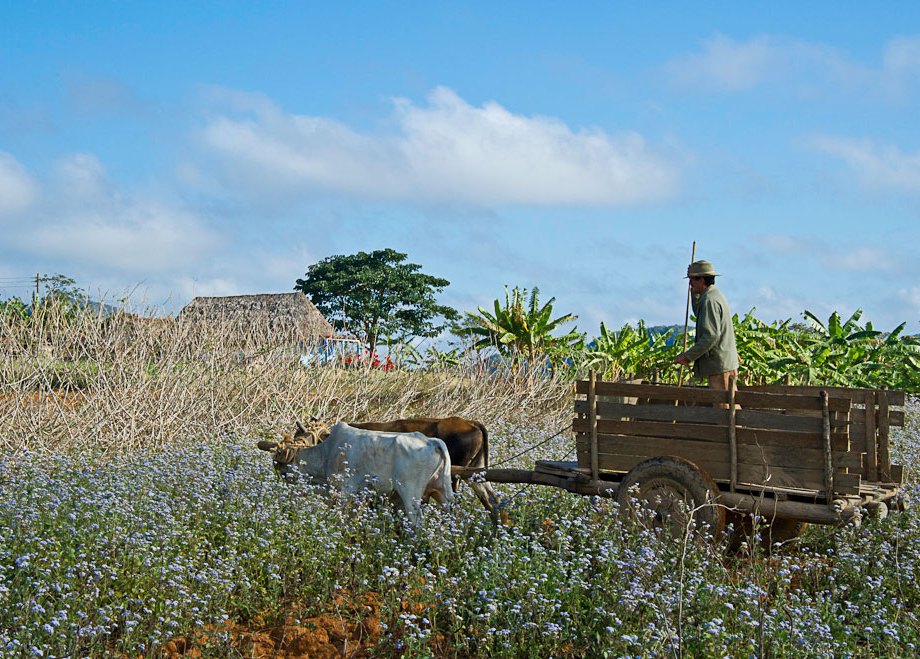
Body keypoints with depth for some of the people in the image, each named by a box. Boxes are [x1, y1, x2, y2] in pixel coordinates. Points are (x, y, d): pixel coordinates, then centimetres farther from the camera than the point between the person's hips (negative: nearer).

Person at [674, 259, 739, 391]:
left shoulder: (709, 300, -16)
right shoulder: (717, 295, 17)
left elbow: (711, 336, -23)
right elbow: (699, 314, 37)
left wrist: (688, 356, -19)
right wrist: (694, 293, 26)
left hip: (719, 365, -10)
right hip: (728, 363, 10)